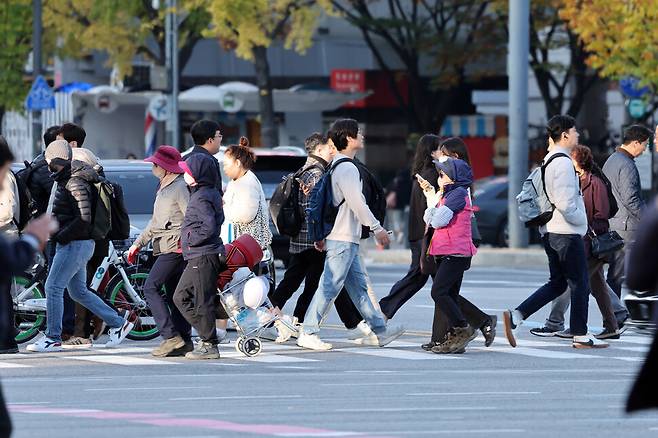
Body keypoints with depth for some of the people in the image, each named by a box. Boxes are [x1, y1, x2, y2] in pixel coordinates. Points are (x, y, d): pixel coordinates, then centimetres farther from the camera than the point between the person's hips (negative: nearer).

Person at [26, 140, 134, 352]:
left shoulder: (75, 184, -17)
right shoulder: (66, 180, 15)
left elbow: (84, 219, -24)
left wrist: (60, 235, -19)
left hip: (75, 245, -11)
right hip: (71, 245, 11)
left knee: (53, 287, -9)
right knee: (79, 291, 15)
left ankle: (53, 338, -5)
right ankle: (118, 323, 20)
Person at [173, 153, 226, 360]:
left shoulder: (201, 198, -17)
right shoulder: (211, 193, 14)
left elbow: (209, 227, -25)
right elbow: (219, 219, 21)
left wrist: (190, 239, -13)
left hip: (203, 257, -11)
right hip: (197, 257, 11)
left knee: (203, 301, -5)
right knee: (181, 297, 14)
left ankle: (209, 345, 0)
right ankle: (206, 335, 15)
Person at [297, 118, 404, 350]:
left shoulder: (336, 166, 17)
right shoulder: (347, 168, -15)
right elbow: (357, 203, -20)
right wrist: (377, 228, -13)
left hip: (346, 238, 11)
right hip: (343, 239, -11)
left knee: (358, 285, 11)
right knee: (330, 286, -8)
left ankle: (379, 331, 14)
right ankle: (308, 333, -7)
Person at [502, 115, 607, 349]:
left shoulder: (548, 161, 14)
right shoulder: (563, 162, -17)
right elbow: (565, 204, -24)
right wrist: (582, 220, -9)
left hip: (550, 231, 10)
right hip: (567, 233, -10)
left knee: (557, 283, 14)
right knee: (580, 283, 1)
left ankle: (515, 316, 3)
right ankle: (580, 336, 7)